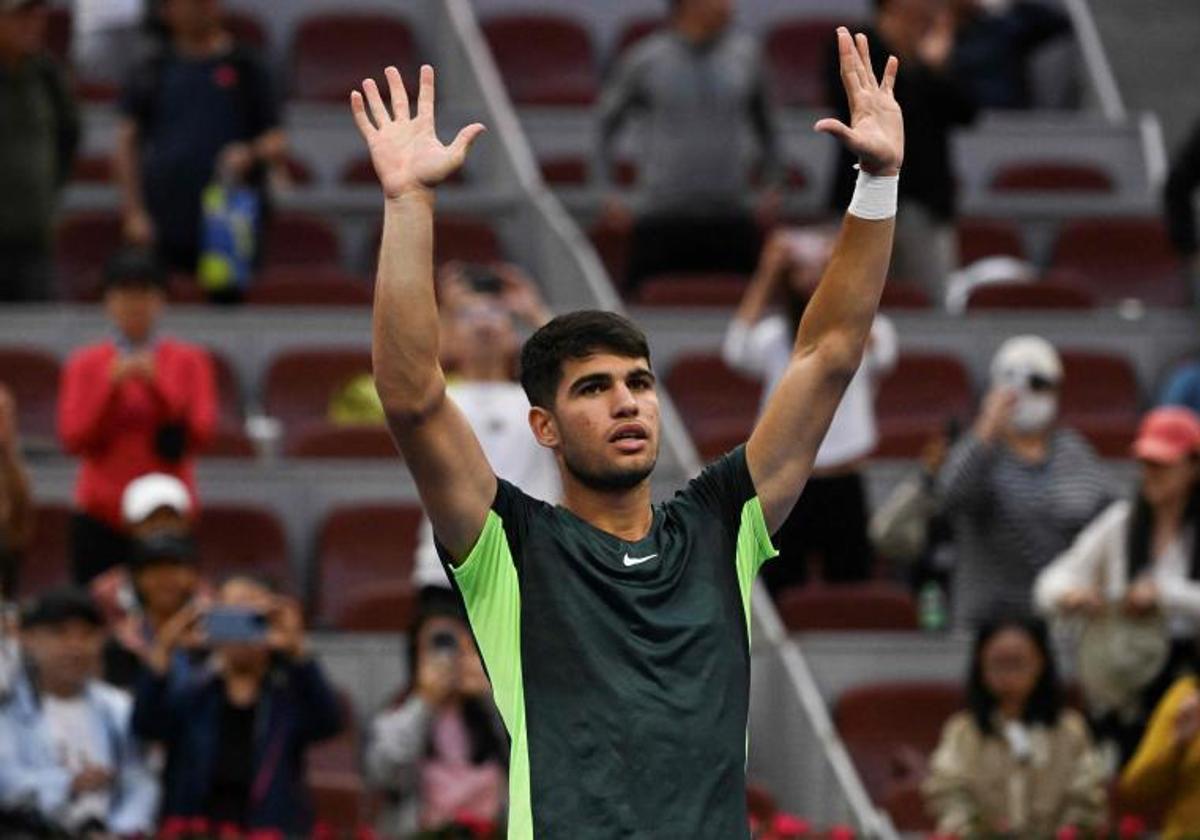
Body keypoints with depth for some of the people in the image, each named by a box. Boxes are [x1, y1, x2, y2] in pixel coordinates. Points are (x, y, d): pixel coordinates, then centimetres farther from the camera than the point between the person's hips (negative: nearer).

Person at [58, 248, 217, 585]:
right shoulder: (85, 365, 7)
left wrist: (158, 385, -14)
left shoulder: (189, 361, 6)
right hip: (101, 516, 0)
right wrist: (111, 386, -13)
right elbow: (73, 439, -1)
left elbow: (200, 435, -2)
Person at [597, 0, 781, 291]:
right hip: (662, 220, -2)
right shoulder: (644, 60, -1)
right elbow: (606, 123, 9)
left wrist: (772, 184, 12)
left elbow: (764, 125, 19)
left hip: (731, 220, 2)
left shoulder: (745, 55, 6)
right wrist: (606, 191, 2)